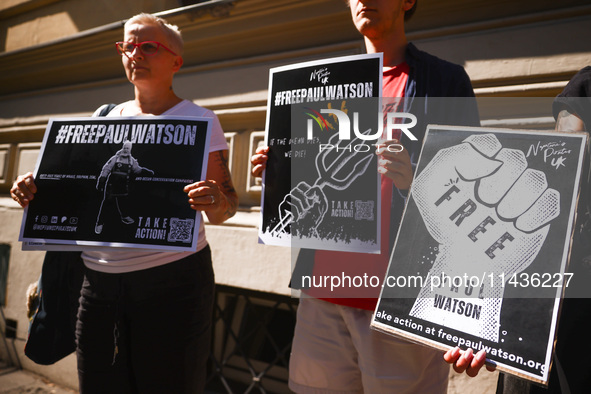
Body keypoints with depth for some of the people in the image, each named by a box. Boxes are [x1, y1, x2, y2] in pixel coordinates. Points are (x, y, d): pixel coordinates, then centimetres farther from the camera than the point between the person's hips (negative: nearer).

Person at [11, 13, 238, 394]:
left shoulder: (198, 119, -1)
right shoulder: (108, 119, 13)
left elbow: (226, 204, -5)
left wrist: (216, 203, -28)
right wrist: (37, 190, 0)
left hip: (173, 277, -4)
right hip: (99, 279, 5)